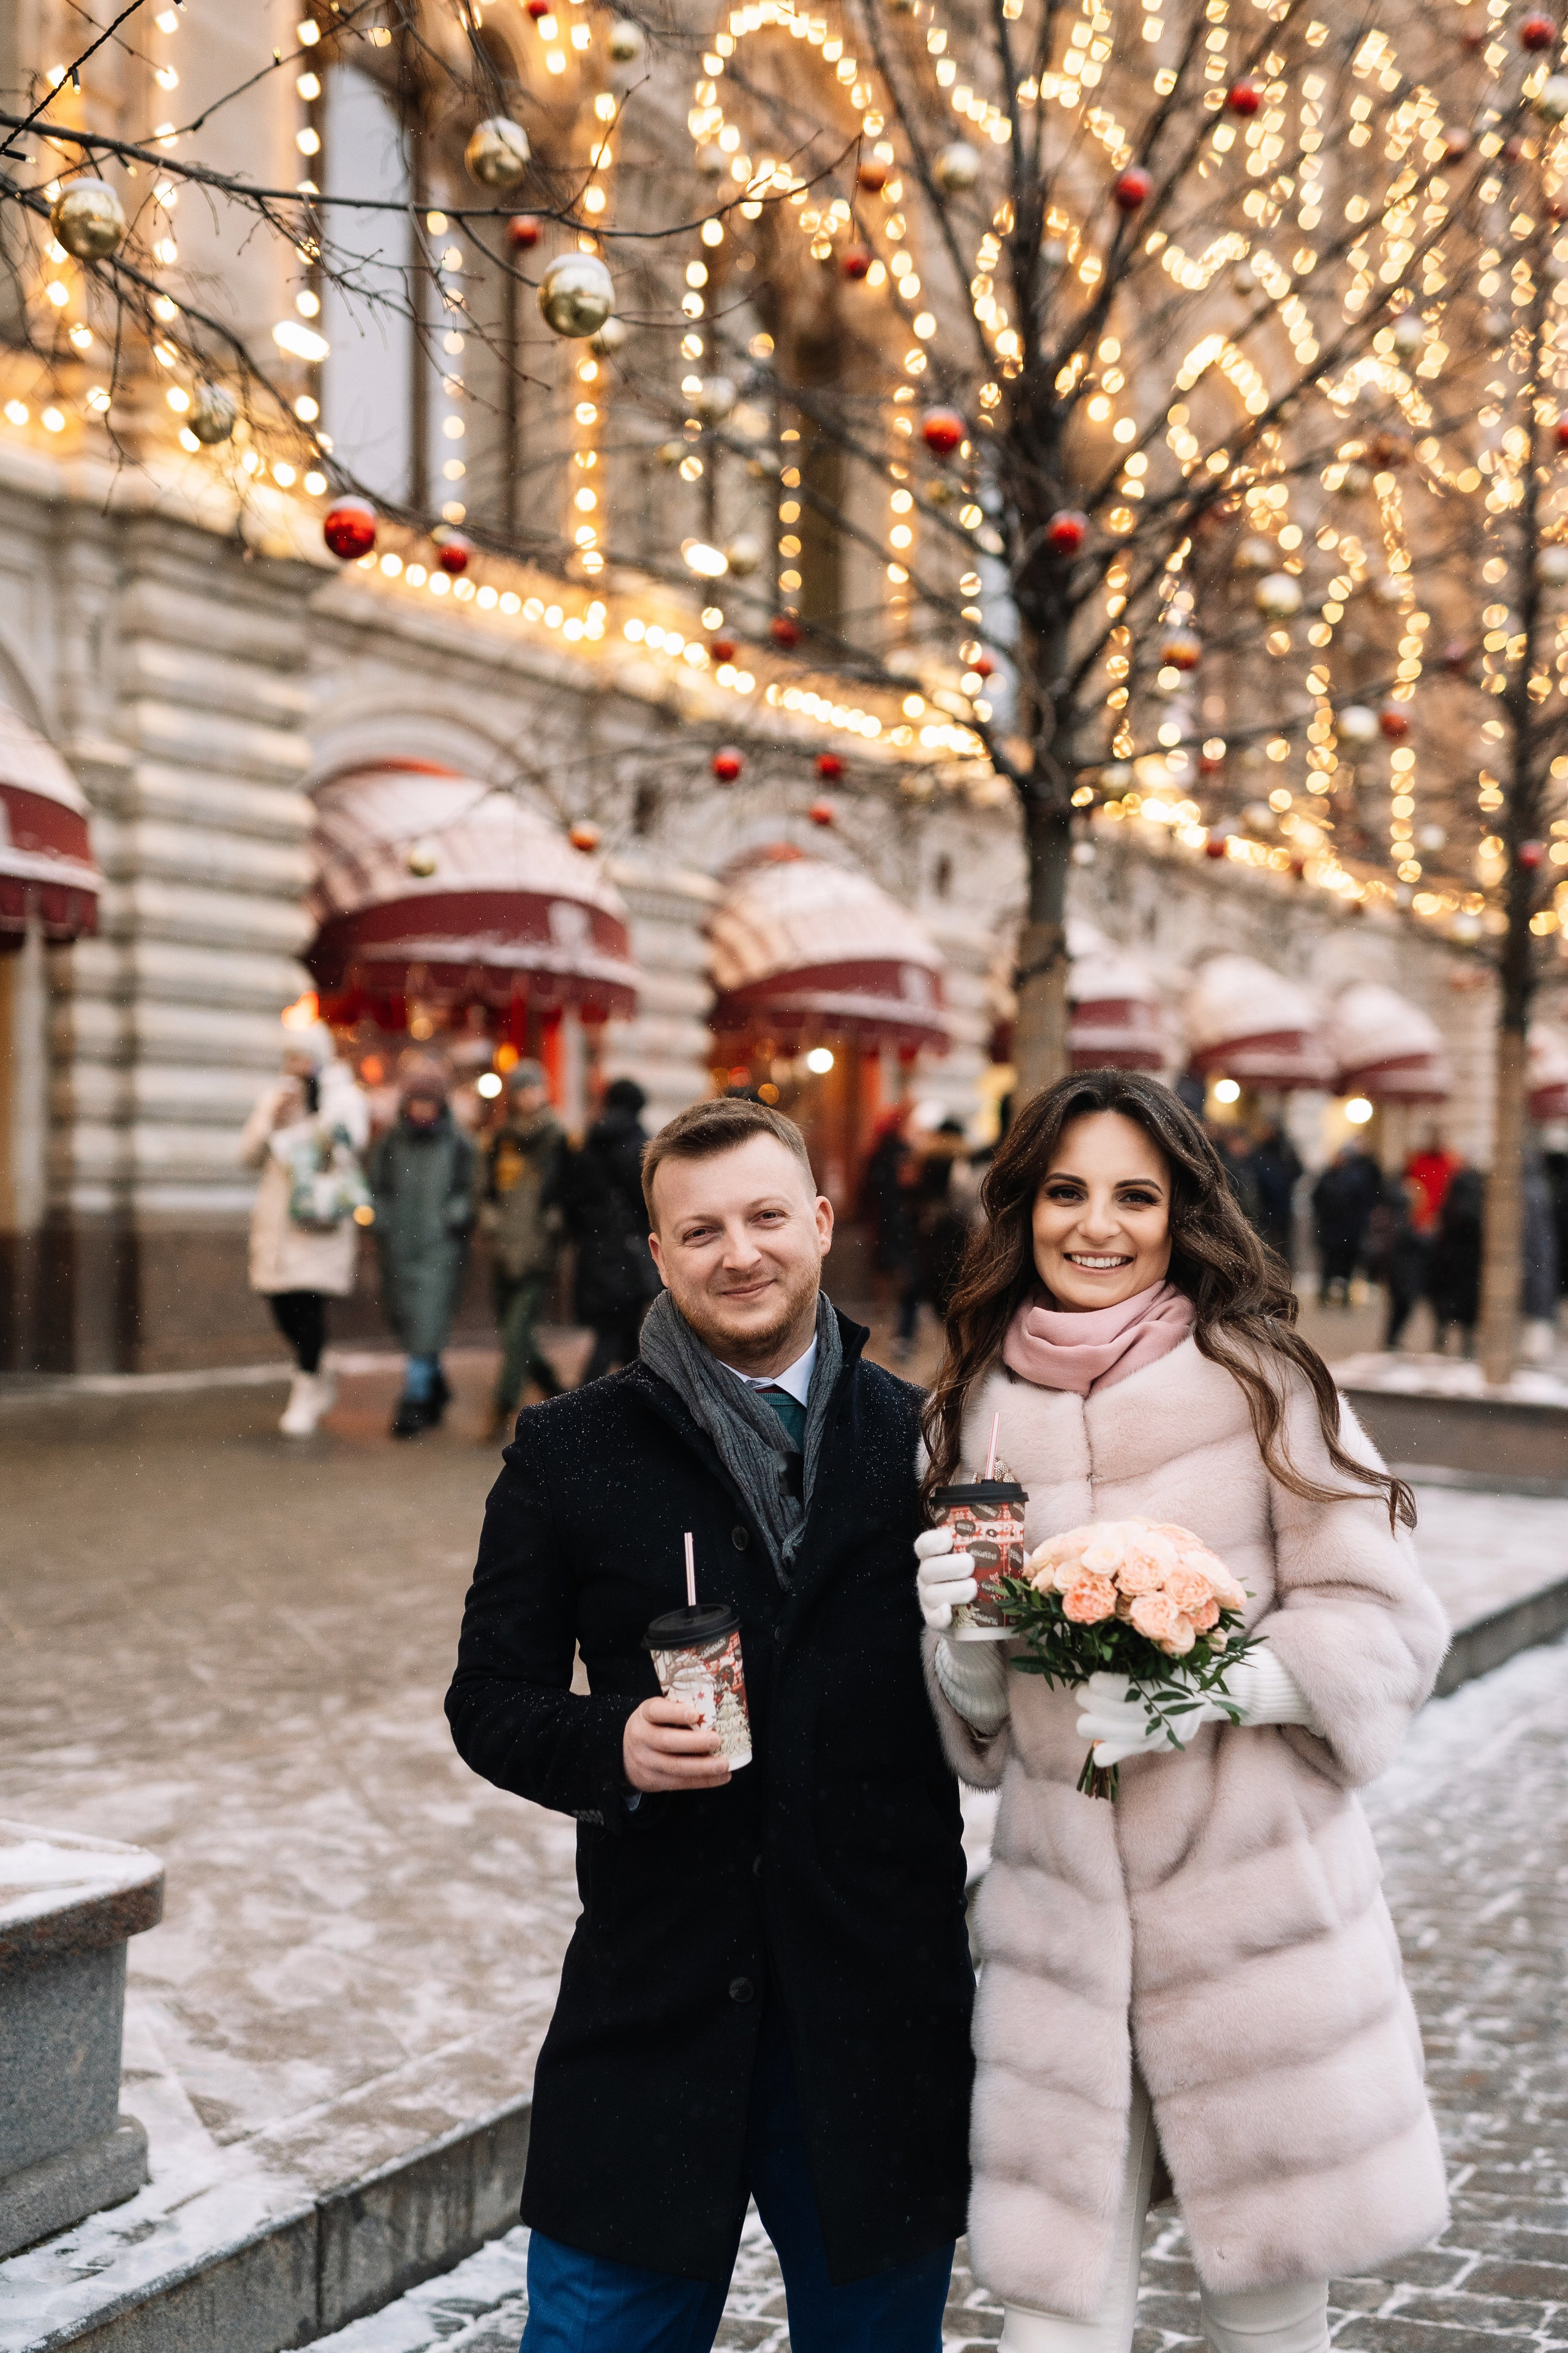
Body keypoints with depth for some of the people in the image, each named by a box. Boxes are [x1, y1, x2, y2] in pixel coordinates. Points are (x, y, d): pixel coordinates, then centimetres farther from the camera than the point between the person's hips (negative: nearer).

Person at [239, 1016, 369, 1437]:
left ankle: (305, 1393, -1)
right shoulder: (274, 1097, 14)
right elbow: (249, 1156, 10)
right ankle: (317, 1379, 25)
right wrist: (272, 1119, -4)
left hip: (320, 1214, -4)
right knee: (280, 1304, 3)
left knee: (308, 1299, -12)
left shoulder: (345, 1097, 1)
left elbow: (350, 1139, -17)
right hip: (276, 1213, 4)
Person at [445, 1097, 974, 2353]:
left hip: (882, 2008, 1)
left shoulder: (926, 1438, 3)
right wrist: (612, 1745, -16)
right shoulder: (571, 1450, 1)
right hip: (654, 2001, -1)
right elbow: (491, 1697, 3)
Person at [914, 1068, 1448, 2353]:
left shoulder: (1260, 1377, -4)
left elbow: (1381, 1620, -5)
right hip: (1060, 1909, 3)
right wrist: (960, 1625, -8)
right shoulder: (981, 1403, 7)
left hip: (1255, 1902, -2)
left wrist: (1212, 1687, -20)